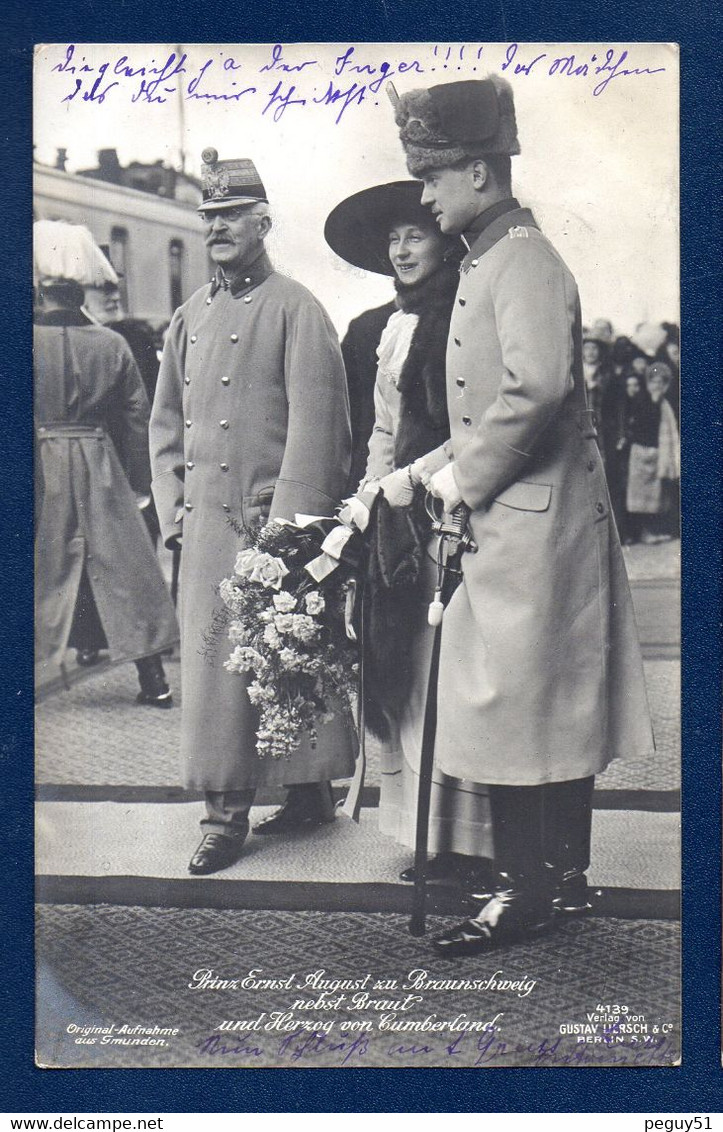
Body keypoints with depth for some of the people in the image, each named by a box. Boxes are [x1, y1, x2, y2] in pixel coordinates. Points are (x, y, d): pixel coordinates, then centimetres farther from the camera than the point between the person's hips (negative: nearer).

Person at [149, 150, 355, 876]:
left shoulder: (296, 310, -3)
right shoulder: (188, 318, 15)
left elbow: (315, 425, -10)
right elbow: (166, 425, 17)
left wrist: (286, 525, -14)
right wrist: (174, 513, 7)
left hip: (275, 521, -5)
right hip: (207, 523, 5)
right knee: (210, 660, 5)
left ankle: (310, 789, 17)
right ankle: (225, 809, 14)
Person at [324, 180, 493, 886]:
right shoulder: (382, 328, 18)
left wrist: (415, 477, -13)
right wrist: (367, 491, 12)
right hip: (396, 513, 8)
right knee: (399, 673, 8)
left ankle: (465, 841, 3)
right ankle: (426, 834, 17)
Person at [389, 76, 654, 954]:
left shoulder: (526, 261, -14)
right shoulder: (486, 262, 17)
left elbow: (537, 387, -30)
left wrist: (466, 477, -20)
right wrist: (455, 473, 12)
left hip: (534, 523, -10)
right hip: (512, 519, 10)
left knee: (512, 701, -5)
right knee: (554, 704, 14)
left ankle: (526, 888, 6)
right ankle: (564, 875, 25)